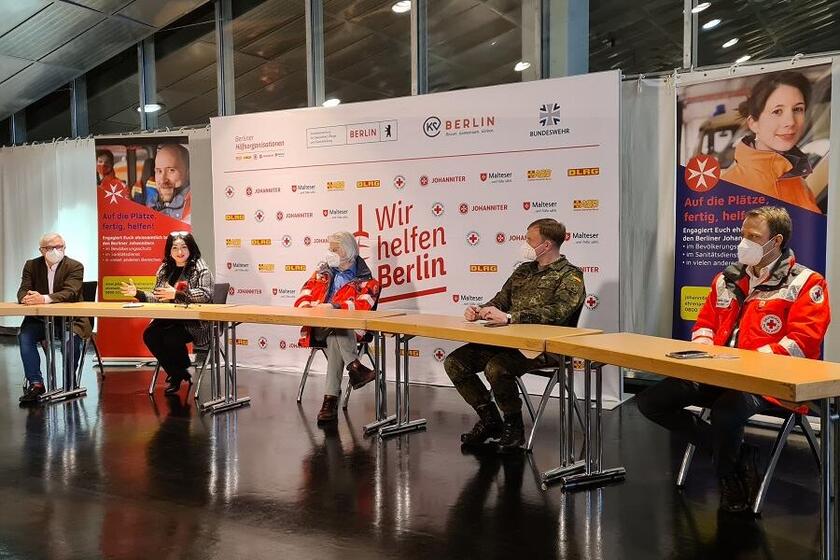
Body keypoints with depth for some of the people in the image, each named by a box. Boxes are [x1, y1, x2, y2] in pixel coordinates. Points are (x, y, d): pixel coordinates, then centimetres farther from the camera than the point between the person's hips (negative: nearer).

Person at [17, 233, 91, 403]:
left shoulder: (75, 266, -5)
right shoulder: (31, 265, 7)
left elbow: (70, 293, -19)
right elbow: (23, 290, -1)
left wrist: (44, 298, -36)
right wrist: (26, 298, -28)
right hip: (39, 318, 3)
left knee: (71, 339, -31)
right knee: (24, 337, -24)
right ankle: (36, 383, -16)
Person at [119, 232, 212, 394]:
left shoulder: (200, 268, -4)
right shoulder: (164, 269, 15)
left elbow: (206, 294, -19)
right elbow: (157, 298, 19)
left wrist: (176, 294, -24)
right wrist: (138, 294, 3)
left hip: (194, 321, -6)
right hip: (169, 319, 6)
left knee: (171, 338, -30)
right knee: (149, 335, -19)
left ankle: (180, 371, 4)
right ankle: (177, 374, 0)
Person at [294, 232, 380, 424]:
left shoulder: (364, 279, 9)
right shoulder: (323, 272, 23)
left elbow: (363, 305, -11)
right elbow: (303, 297, 17)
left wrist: (334, 306, -22)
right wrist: (307, 305, -9)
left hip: (349, 330, -2)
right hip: (319, 328, 2)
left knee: (335, 340, -37)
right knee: (336, 332, -35)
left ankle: (331, 400, -40)